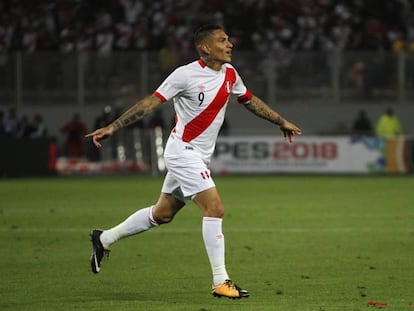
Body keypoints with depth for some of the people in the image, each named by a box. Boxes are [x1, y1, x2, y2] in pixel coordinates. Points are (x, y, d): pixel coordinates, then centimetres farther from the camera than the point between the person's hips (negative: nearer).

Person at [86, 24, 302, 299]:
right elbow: (151, 102, -17)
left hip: (199, 157, 9)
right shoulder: (186, 75, -17)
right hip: (183, 151, -9)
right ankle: (221, 282, -11)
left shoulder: (229, 73, 5)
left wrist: (282, 122, 30)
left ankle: (104, 239, 34)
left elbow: (249, 100, 23)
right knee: (215, 208, -16)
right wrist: (112, 128, -21)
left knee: (162, 214, 16)